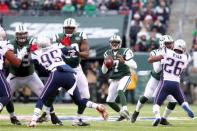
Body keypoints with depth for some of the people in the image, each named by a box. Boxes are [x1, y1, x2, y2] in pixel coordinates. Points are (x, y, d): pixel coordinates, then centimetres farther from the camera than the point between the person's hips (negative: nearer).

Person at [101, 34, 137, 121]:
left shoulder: (125, 52, -9)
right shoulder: (108, 54, 6)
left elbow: (134, 66, -16)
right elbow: (104, 71, 10)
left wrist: (124, 61, -29)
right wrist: (105, 63, -11)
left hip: (124, 77, -6)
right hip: (114, 79, 6)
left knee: (120, 90, -35)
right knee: (109, 101, 4)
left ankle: (125, 109, -50)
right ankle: (122, 114, 25)